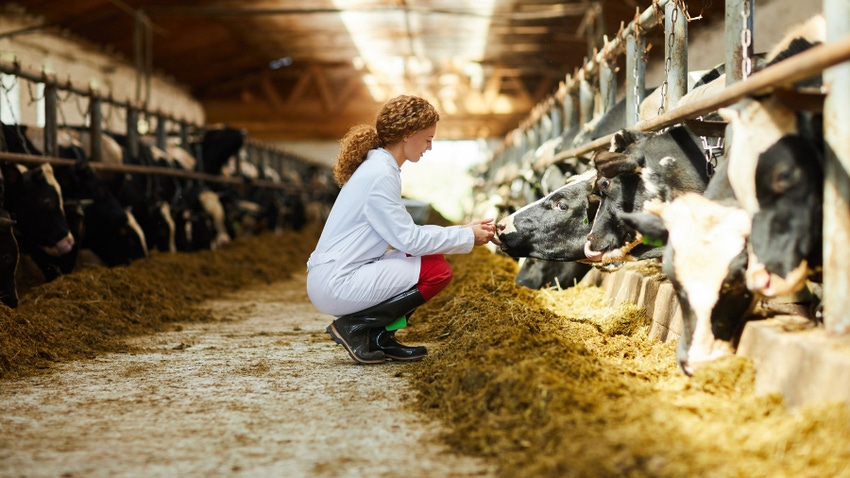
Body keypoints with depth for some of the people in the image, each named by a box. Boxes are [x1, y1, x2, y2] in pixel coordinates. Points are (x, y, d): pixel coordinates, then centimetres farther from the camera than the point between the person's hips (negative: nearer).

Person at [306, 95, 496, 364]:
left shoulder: (379, 168, 13)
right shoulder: (380, 175, -17)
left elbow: (406, 232, 14)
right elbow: (409, 239, -17)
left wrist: (465, 230, 8)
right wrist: (467, 237, -7)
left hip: (332, 279, 10)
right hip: (335, 284, -10)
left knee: (434, 258, 9)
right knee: (438, 271, -11)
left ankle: (379, 337, 7)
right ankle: (354, 327, -6)